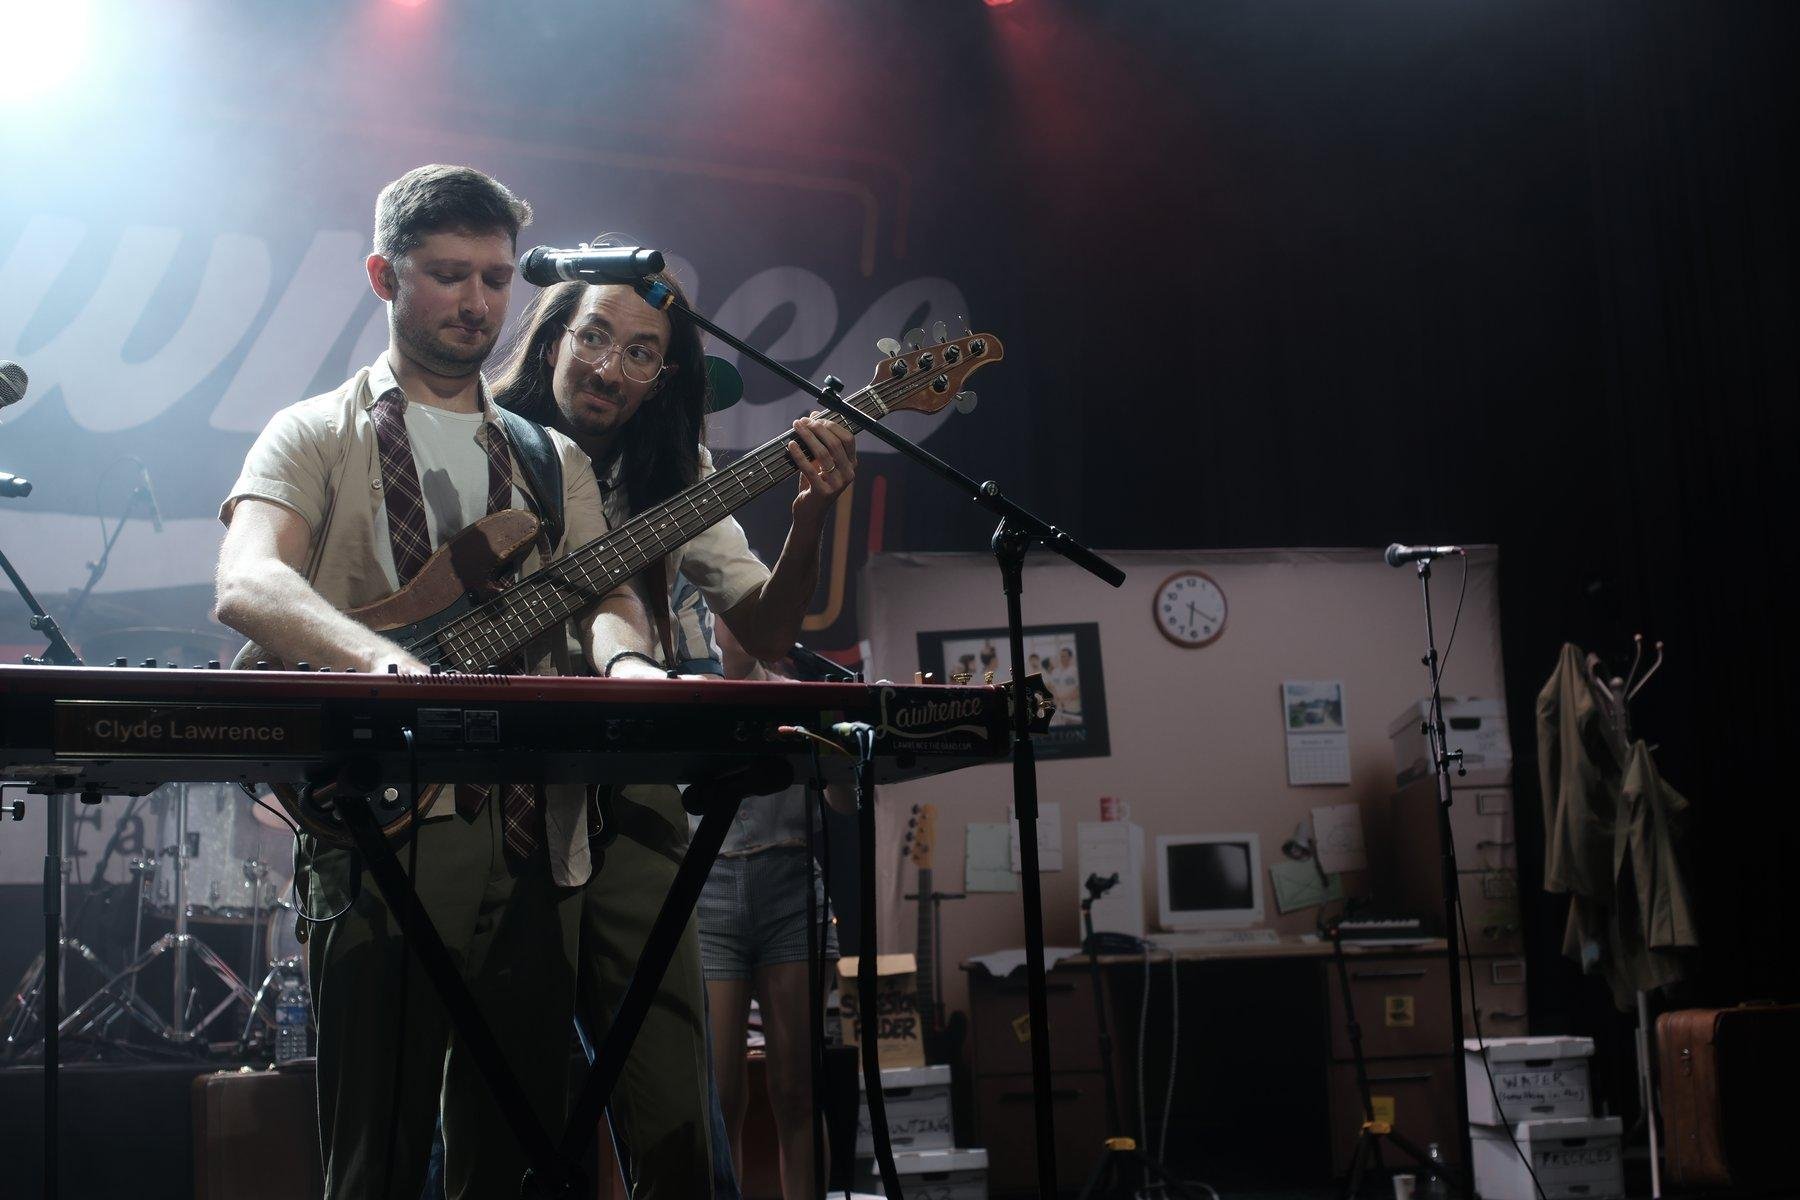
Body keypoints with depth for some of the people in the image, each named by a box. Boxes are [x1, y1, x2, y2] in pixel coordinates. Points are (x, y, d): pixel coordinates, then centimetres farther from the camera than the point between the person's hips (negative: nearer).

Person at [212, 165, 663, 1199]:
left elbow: (610, 593, 8)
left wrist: (620, 651, -18)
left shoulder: (554, 460, 21)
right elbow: (246, 582, -12)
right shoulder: (317, 436, 7)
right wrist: (385, 658, -32)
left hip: (539, 833, 4)